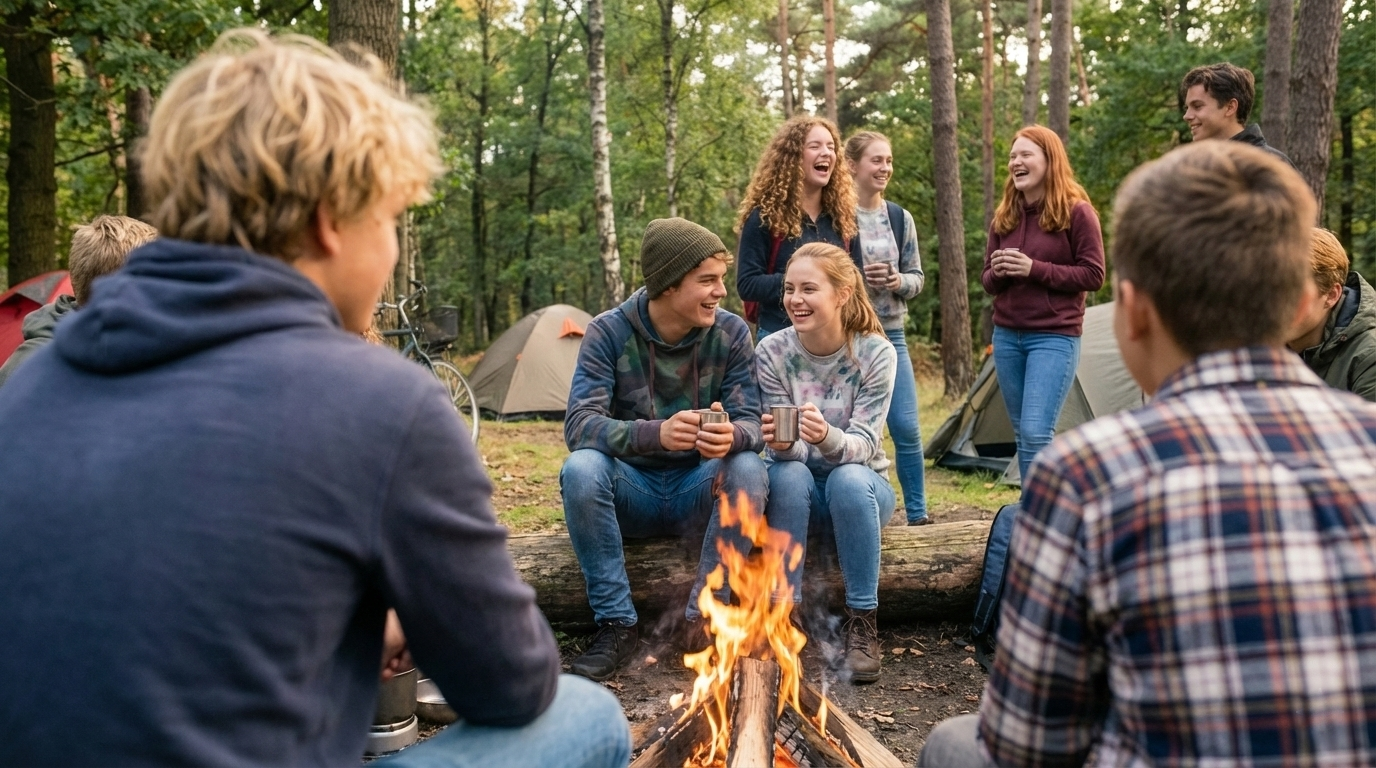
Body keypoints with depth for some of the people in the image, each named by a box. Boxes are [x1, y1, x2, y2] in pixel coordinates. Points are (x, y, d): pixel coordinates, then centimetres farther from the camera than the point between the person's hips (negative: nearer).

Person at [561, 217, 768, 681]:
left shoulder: (731, 333, -7)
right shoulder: (609, 332, -12)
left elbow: (749, 421, -12)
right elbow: (579, 424, -22)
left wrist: (732, 437, -39)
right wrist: (656, 433, -42)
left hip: (699, 493, 1)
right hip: (631, 494, -1)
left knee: (748, 469, -29)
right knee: (580, 469, -31)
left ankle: (704, 620, -18)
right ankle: (617, 625, -19)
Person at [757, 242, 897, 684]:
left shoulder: (875, 353, -16)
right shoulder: (772, 352, -12)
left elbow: (865, 443, -21)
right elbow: (786, 450, -13)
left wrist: (826, 437, -44)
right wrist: (782, 442, -39)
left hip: (862, 487, -1)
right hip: (801, 491, 1)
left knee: (848, 480, -35)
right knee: (788, 474, -33)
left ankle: (862, 624, -23)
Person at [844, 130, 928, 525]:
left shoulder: (901, 219, 9)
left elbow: (917, 278, 12)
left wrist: (899, 281, -9)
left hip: (891, 334, 4)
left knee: (906, 428, 2)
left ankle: (917, 514, 15)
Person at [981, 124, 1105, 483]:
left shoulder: (1076, 212, -7)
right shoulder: (1003, 217, 9)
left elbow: (1093, 275, -10)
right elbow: (987, 281, 14)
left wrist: (1035, 269, -18)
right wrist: (998, 272, -10)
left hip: (1055, 338, -6)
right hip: (1006, 337, 6)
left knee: (1036, 433, -15)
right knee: (1023, 435, 10)